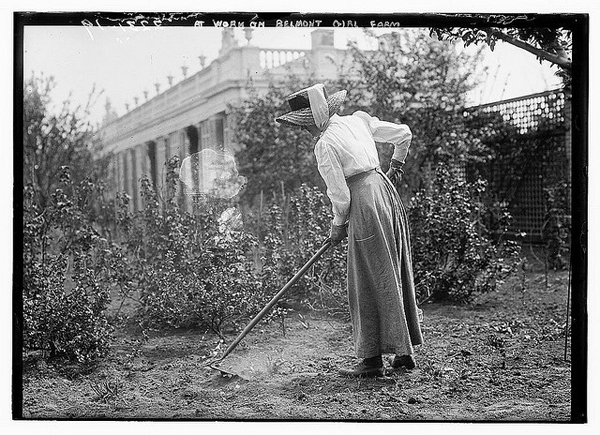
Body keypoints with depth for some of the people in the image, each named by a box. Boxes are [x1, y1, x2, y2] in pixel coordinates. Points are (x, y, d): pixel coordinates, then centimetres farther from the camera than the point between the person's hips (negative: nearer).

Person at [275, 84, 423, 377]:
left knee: (369, 284, -1)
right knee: (394, 276, 13)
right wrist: (395, 166, 31)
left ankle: (372, 359, 5)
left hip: (365, 204, -8)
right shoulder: (359, 120, 9)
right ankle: (404, 351, 20)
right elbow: (403, 134, 17)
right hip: (386, 191, 8)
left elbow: (340, 196, -12)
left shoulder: (325, 145, -13)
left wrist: (338, 226, 4)